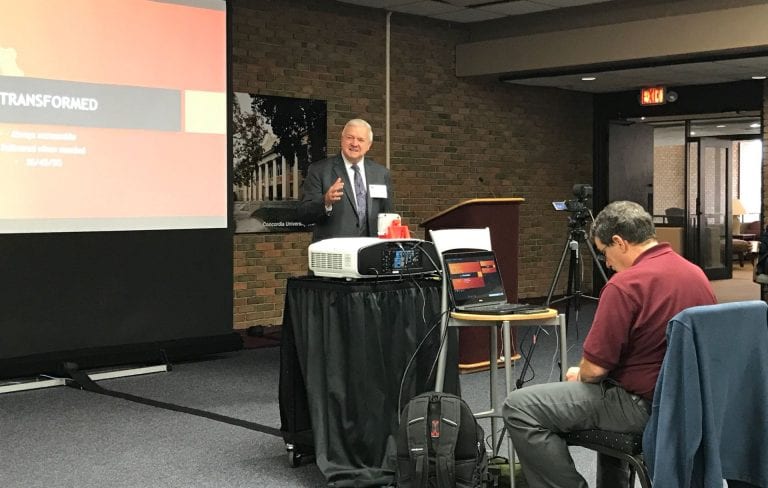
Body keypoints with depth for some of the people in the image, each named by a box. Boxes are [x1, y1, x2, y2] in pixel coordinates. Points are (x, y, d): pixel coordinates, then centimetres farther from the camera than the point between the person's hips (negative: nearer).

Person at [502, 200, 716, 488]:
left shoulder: (626, 284, -20)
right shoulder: (697, 273, 6)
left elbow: (596, 367, -18)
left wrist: (578, 376, 5)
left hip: (645, 405, -9)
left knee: (519, 408, -8)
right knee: (611, 385, 39)